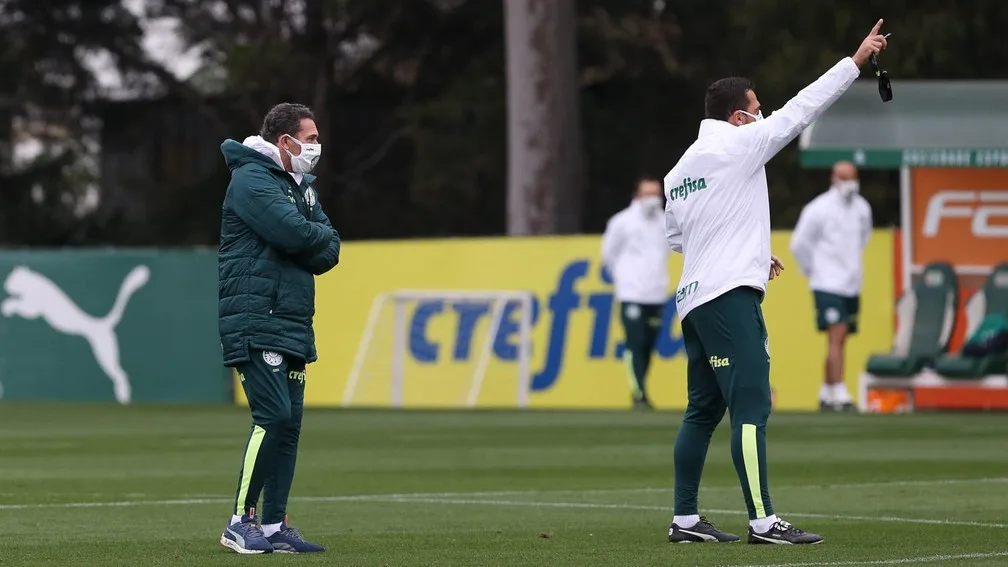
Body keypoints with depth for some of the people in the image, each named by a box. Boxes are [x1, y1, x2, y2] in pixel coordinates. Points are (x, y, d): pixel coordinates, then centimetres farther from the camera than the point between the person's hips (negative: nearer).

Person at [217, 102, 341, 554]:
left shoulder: (301, 185, 21)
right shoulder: (251, 179, -8)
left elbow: (329, 253, 11)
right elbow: (295, 233, -21)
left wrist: (305, 246, -9)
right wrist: (321, 236, 0)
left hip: (293, 324, 9)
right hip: (256, 322, -9)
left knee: (289, 423, 6)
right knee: (274, 416, -16)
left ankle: (274, 526, 9)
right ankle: (239, 523, -12)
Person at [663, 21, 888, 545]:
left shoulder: (679, 171, 17)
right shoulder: (736, 145, -5)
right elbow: (800, 109, -5)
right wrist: (855, 60, 1)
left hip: (694, 299, 9)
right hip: (730, 295, -9)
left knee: (703, 411, 13)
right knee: (751, 408, -11)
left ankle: (685, 519, 13)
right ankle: (763, 522, -16)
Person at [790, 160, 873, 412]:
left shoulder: (862, 208, 9)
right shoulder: (818, 209, -10)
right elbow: (799, 243, -3)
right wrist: (812, 271, 6)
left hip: (852, 285, 7)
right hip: (828, 285, -7)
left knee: (840, 341, 9)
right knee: (836, 337, -15)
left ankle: (826, 394, 18)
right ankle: (840, 395, -19)